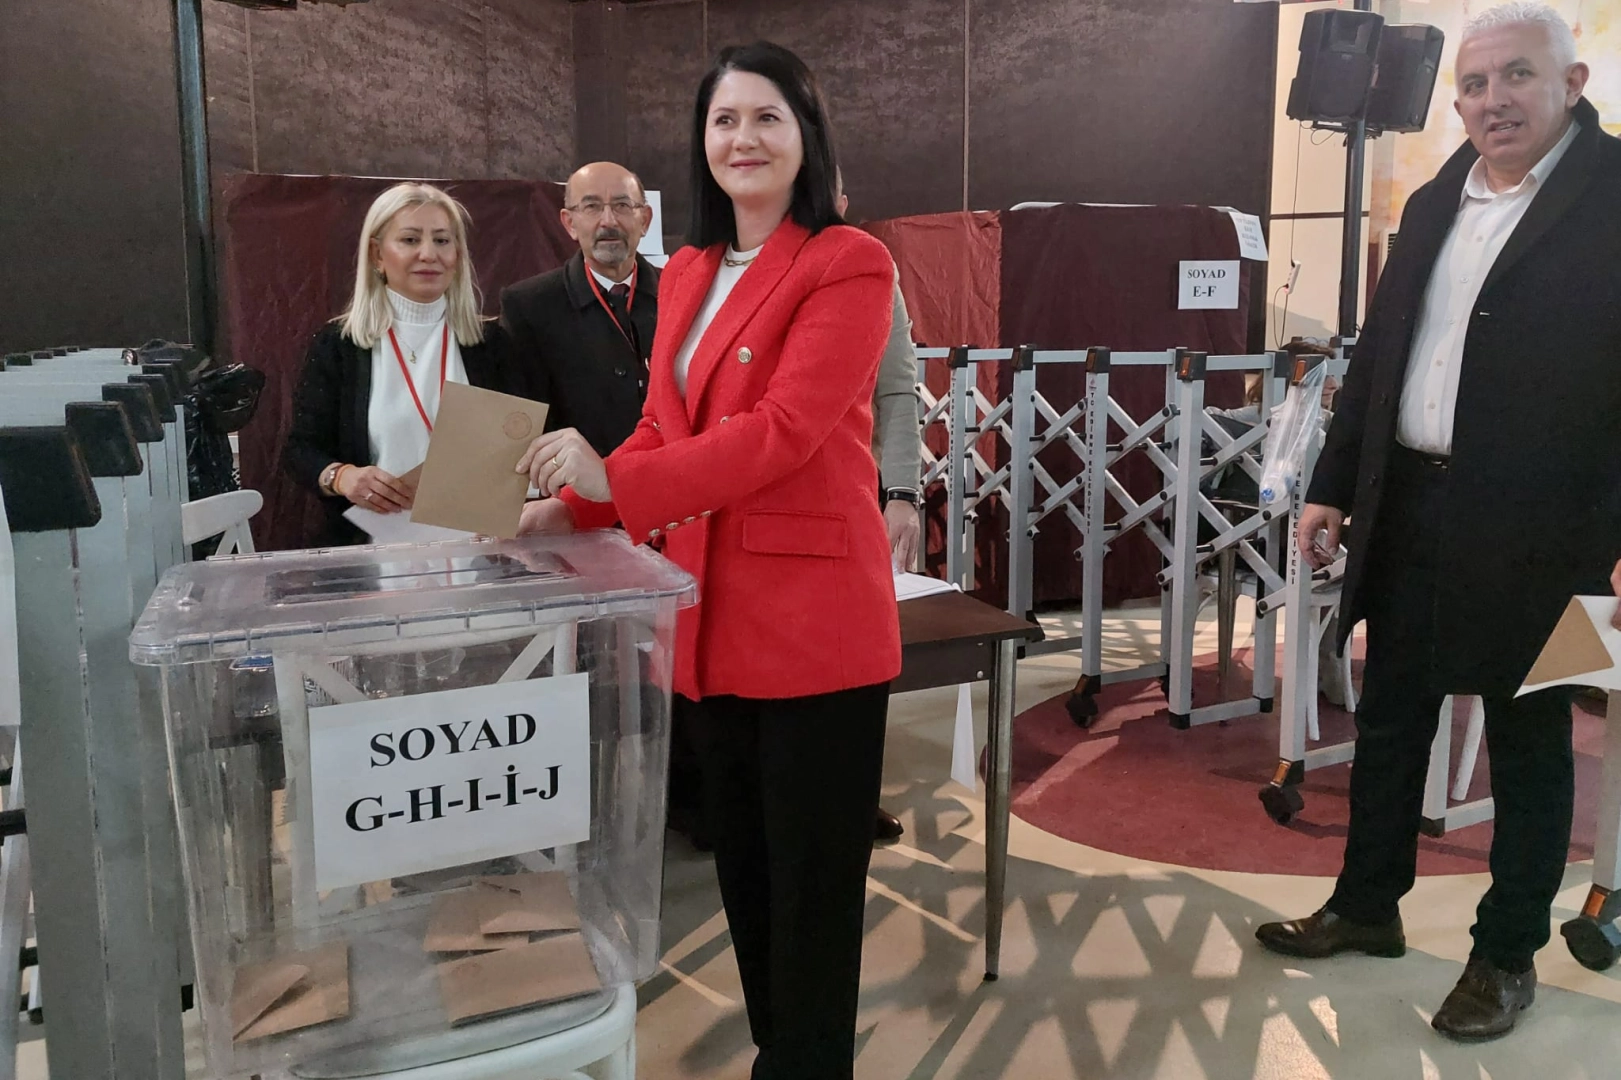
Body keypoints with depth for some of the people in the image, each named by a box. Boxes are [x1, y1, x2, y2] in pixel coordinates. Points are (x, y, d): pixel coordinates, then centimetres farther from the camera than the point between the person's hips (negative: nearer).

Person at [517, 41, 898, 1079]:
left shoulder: (849, 264, -8)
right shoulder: (687, 274, 16)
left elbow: (784, 430, -19)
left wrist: (612, 480, -21)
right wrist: (573, 508, 3)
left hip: (814, 618, -7)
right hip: (714, 618, 7)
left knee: (811, 883, 5)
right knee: (743, 867, 18)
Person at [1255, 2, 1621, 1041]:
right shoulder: (1433, 204, 12)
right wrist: (1333, 487, 11)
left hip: (1532, 529, -6)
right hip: (1409, 513, 6)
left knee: (1529, 746, 9)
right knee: (1389, 725, 16)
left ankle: (1509, 954, 25)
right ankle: (1367, 906, 33)